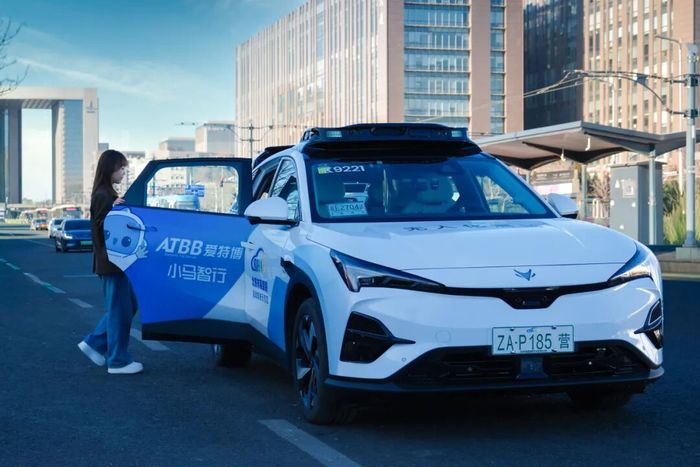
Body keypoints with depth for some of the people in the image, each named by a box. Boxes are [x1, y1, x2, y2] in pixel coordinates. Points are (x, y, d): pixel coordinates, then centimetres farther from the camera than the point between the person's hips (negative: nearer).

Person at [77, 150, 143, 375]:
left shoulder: (107, 194, 14)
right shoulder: (103, 196, -15)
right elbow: (103, 228, -19)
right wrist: (114, 209, -29)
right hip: (111, 262, -10)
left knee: (127, 305, 17)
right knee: (120, 310, -3)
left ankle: (94, 343, 21)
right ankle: (118, 361, 5)